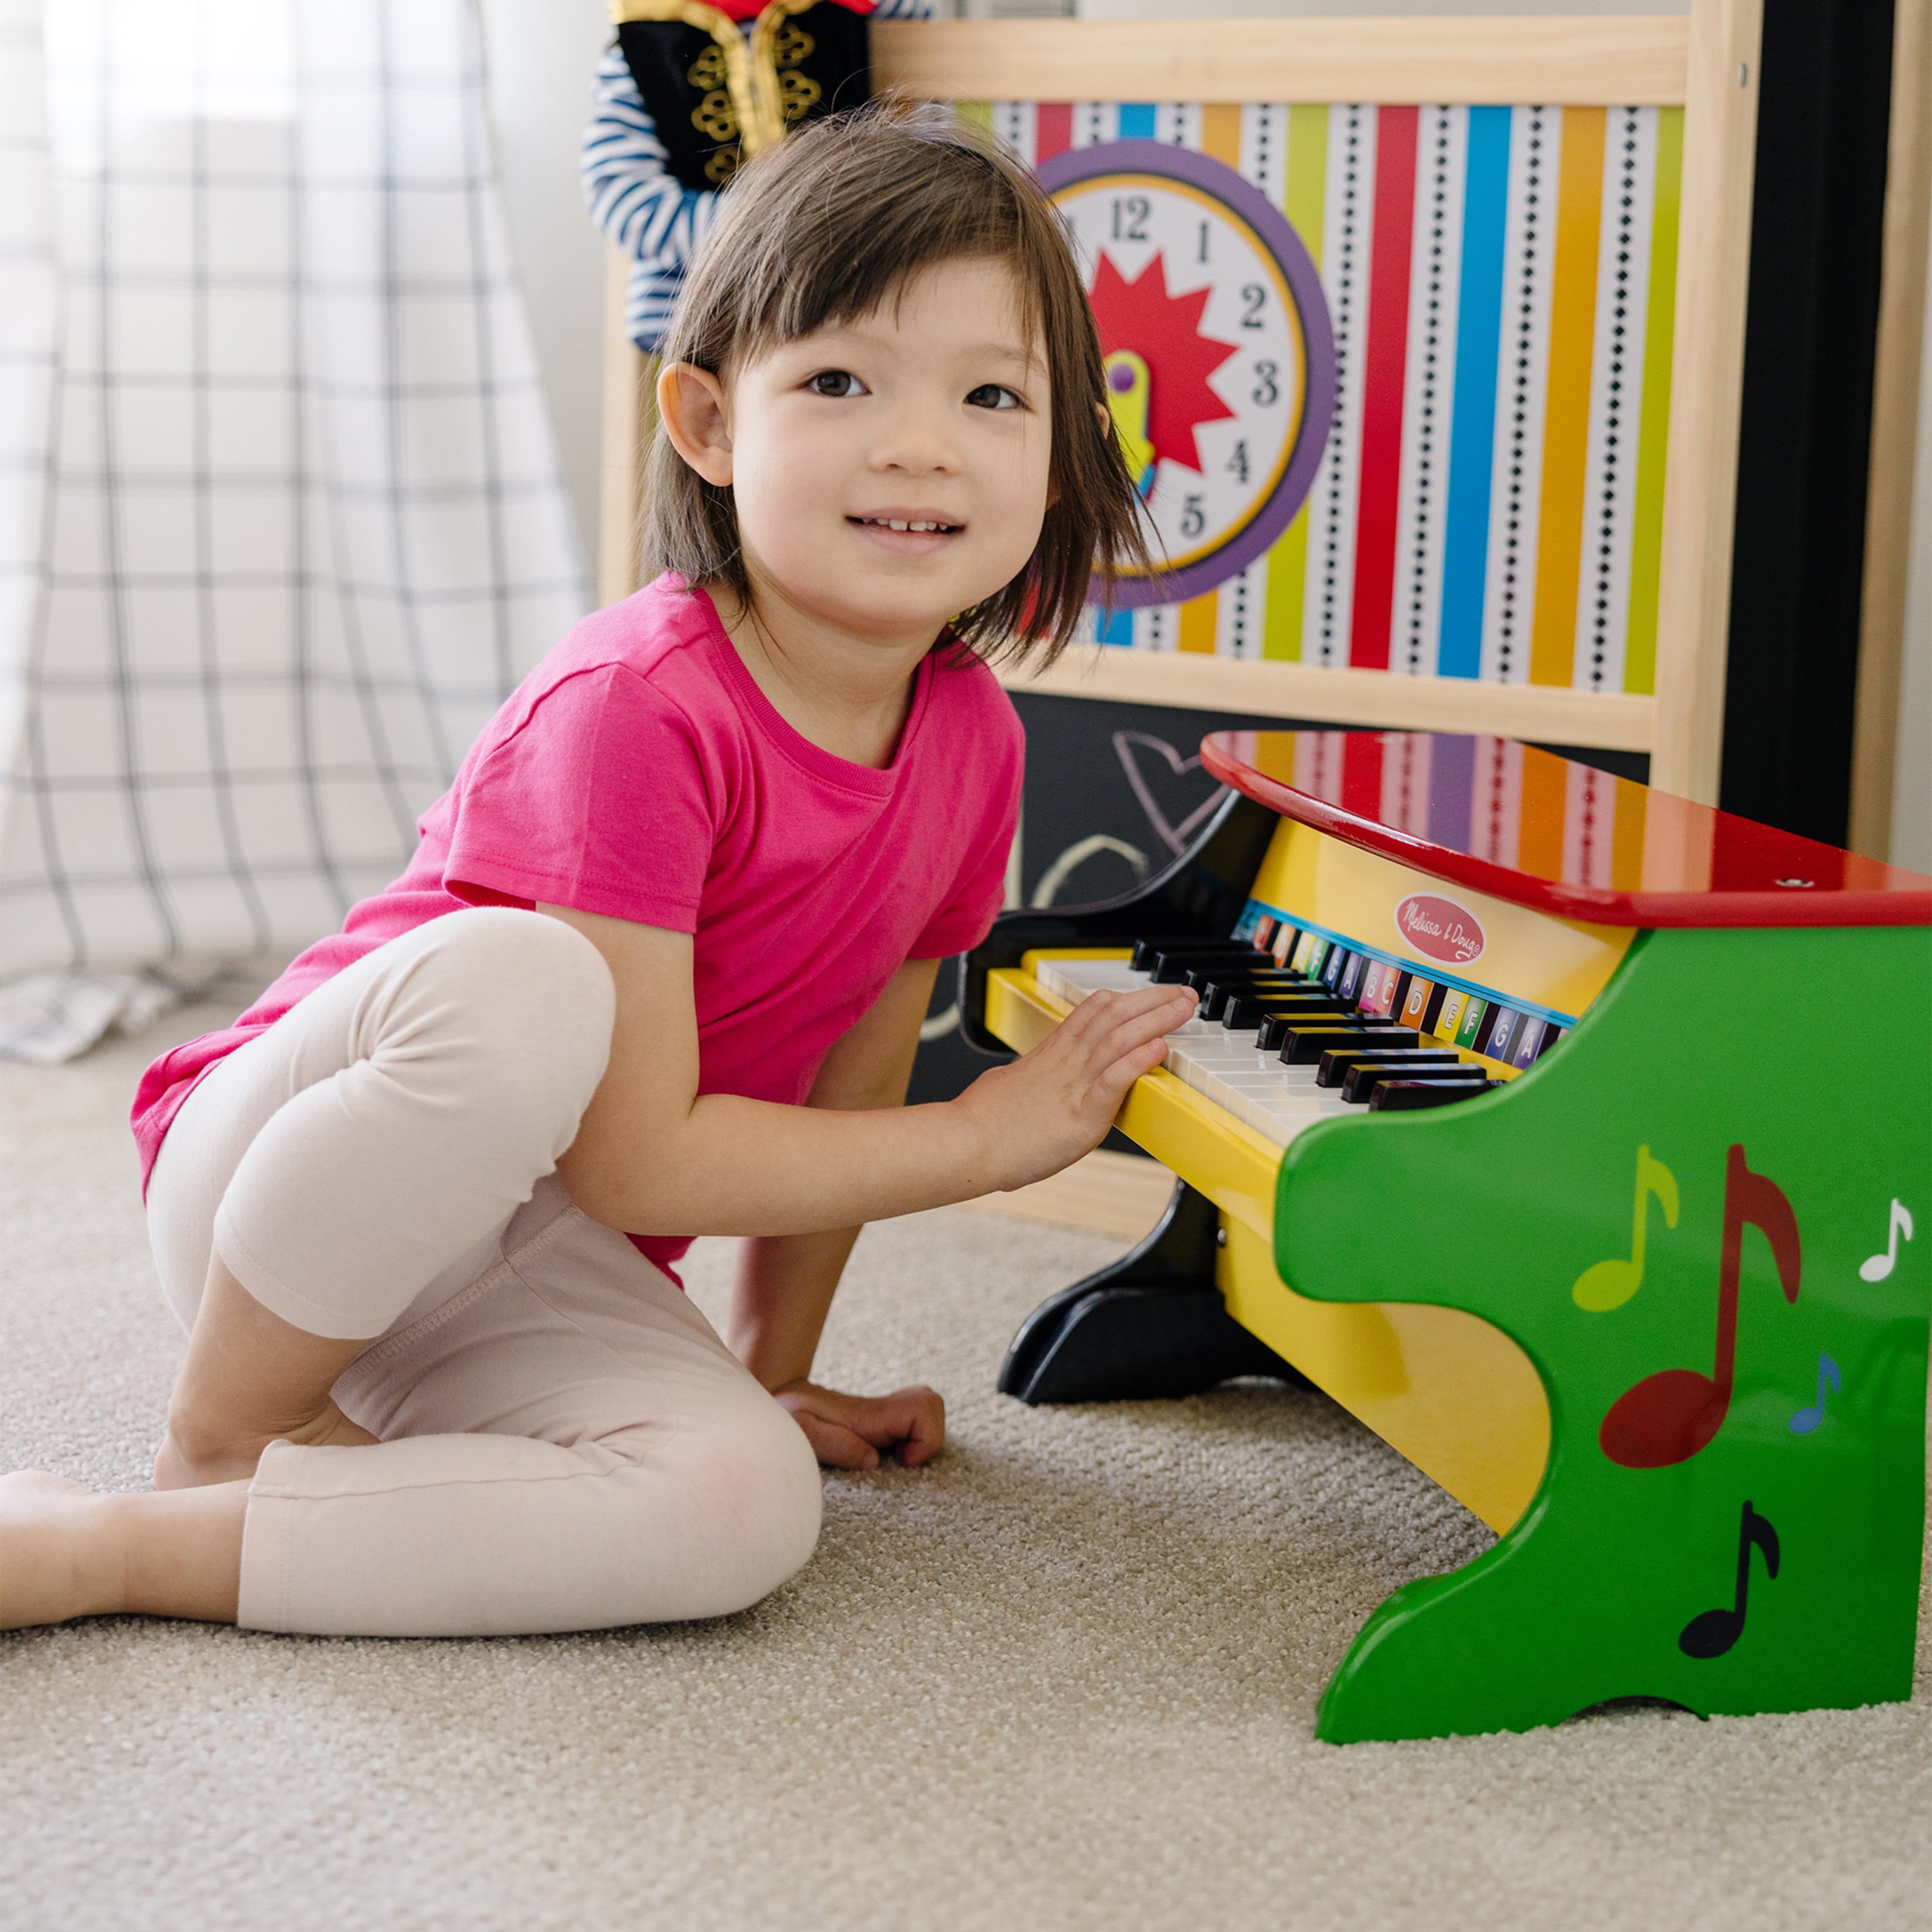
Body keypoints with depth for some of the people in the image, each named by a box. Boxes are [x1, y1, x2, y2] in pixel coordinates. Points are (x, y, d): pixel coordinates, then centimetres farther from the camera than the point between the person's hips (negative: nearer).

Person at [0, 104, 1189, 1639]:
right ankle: (226, 1434, -15)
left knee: (746, 1508, -25)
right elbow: (637, 1158, -26)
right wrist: (986, 1135, -17)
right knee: (522, 980, -38)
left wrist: (773, 1375, 15)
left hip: (531, 1263, 6)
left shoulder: (973, 742, -3)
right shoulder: (643, 704, -25)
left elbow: (845, 1083, 11)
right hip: (281, 1175, -6)